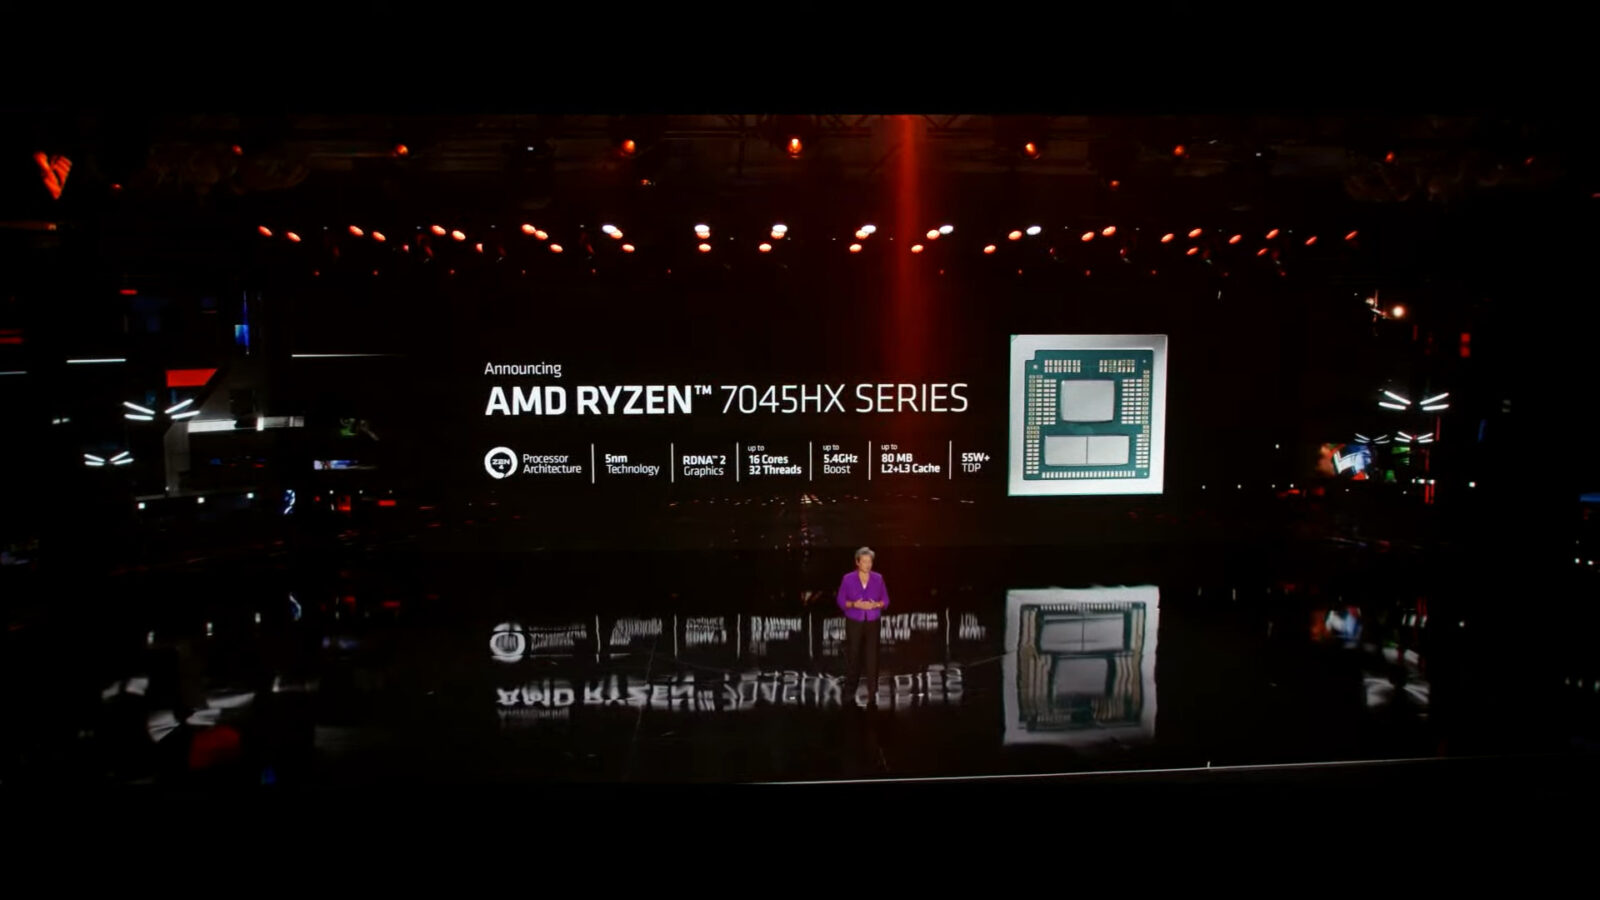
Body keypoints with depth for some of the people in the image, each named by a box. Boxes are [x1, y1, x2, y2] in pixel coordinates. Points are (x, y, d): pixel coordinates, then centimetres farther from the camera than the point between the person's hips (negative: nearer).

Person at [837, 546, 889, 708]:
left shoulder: (878, 578, 1)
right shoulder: (848, 579, -4)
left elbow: (885, 600, 5)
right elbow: (841, 601, -2)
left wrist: (876, 605, -15)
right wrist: (855, 604, -19)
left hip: (872, 623, 1)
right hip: (854, 623, -1)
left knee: (872, 659, -4)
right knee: (853, 657, 6)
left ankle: (872, 696, 0)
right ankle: (850, 691, 24)